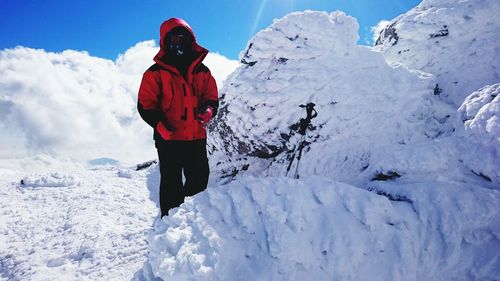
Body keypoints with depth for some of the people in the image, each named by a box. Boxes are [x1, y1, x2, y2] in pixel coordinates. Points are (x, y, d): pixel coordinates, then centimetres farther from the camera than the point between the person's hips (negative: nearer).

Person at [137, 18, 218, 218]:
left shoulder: (202, 71, 11)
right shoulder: (156, 72, -1)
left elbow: (212, 97, 15)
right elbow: (145, 105, -4)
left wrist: (209, 110, -9)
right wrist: (160, 124, -20)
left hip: (197, 138, 4)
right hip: (169, 139, -4)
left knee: (199, 181, 13)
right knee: (171, 183, 4)